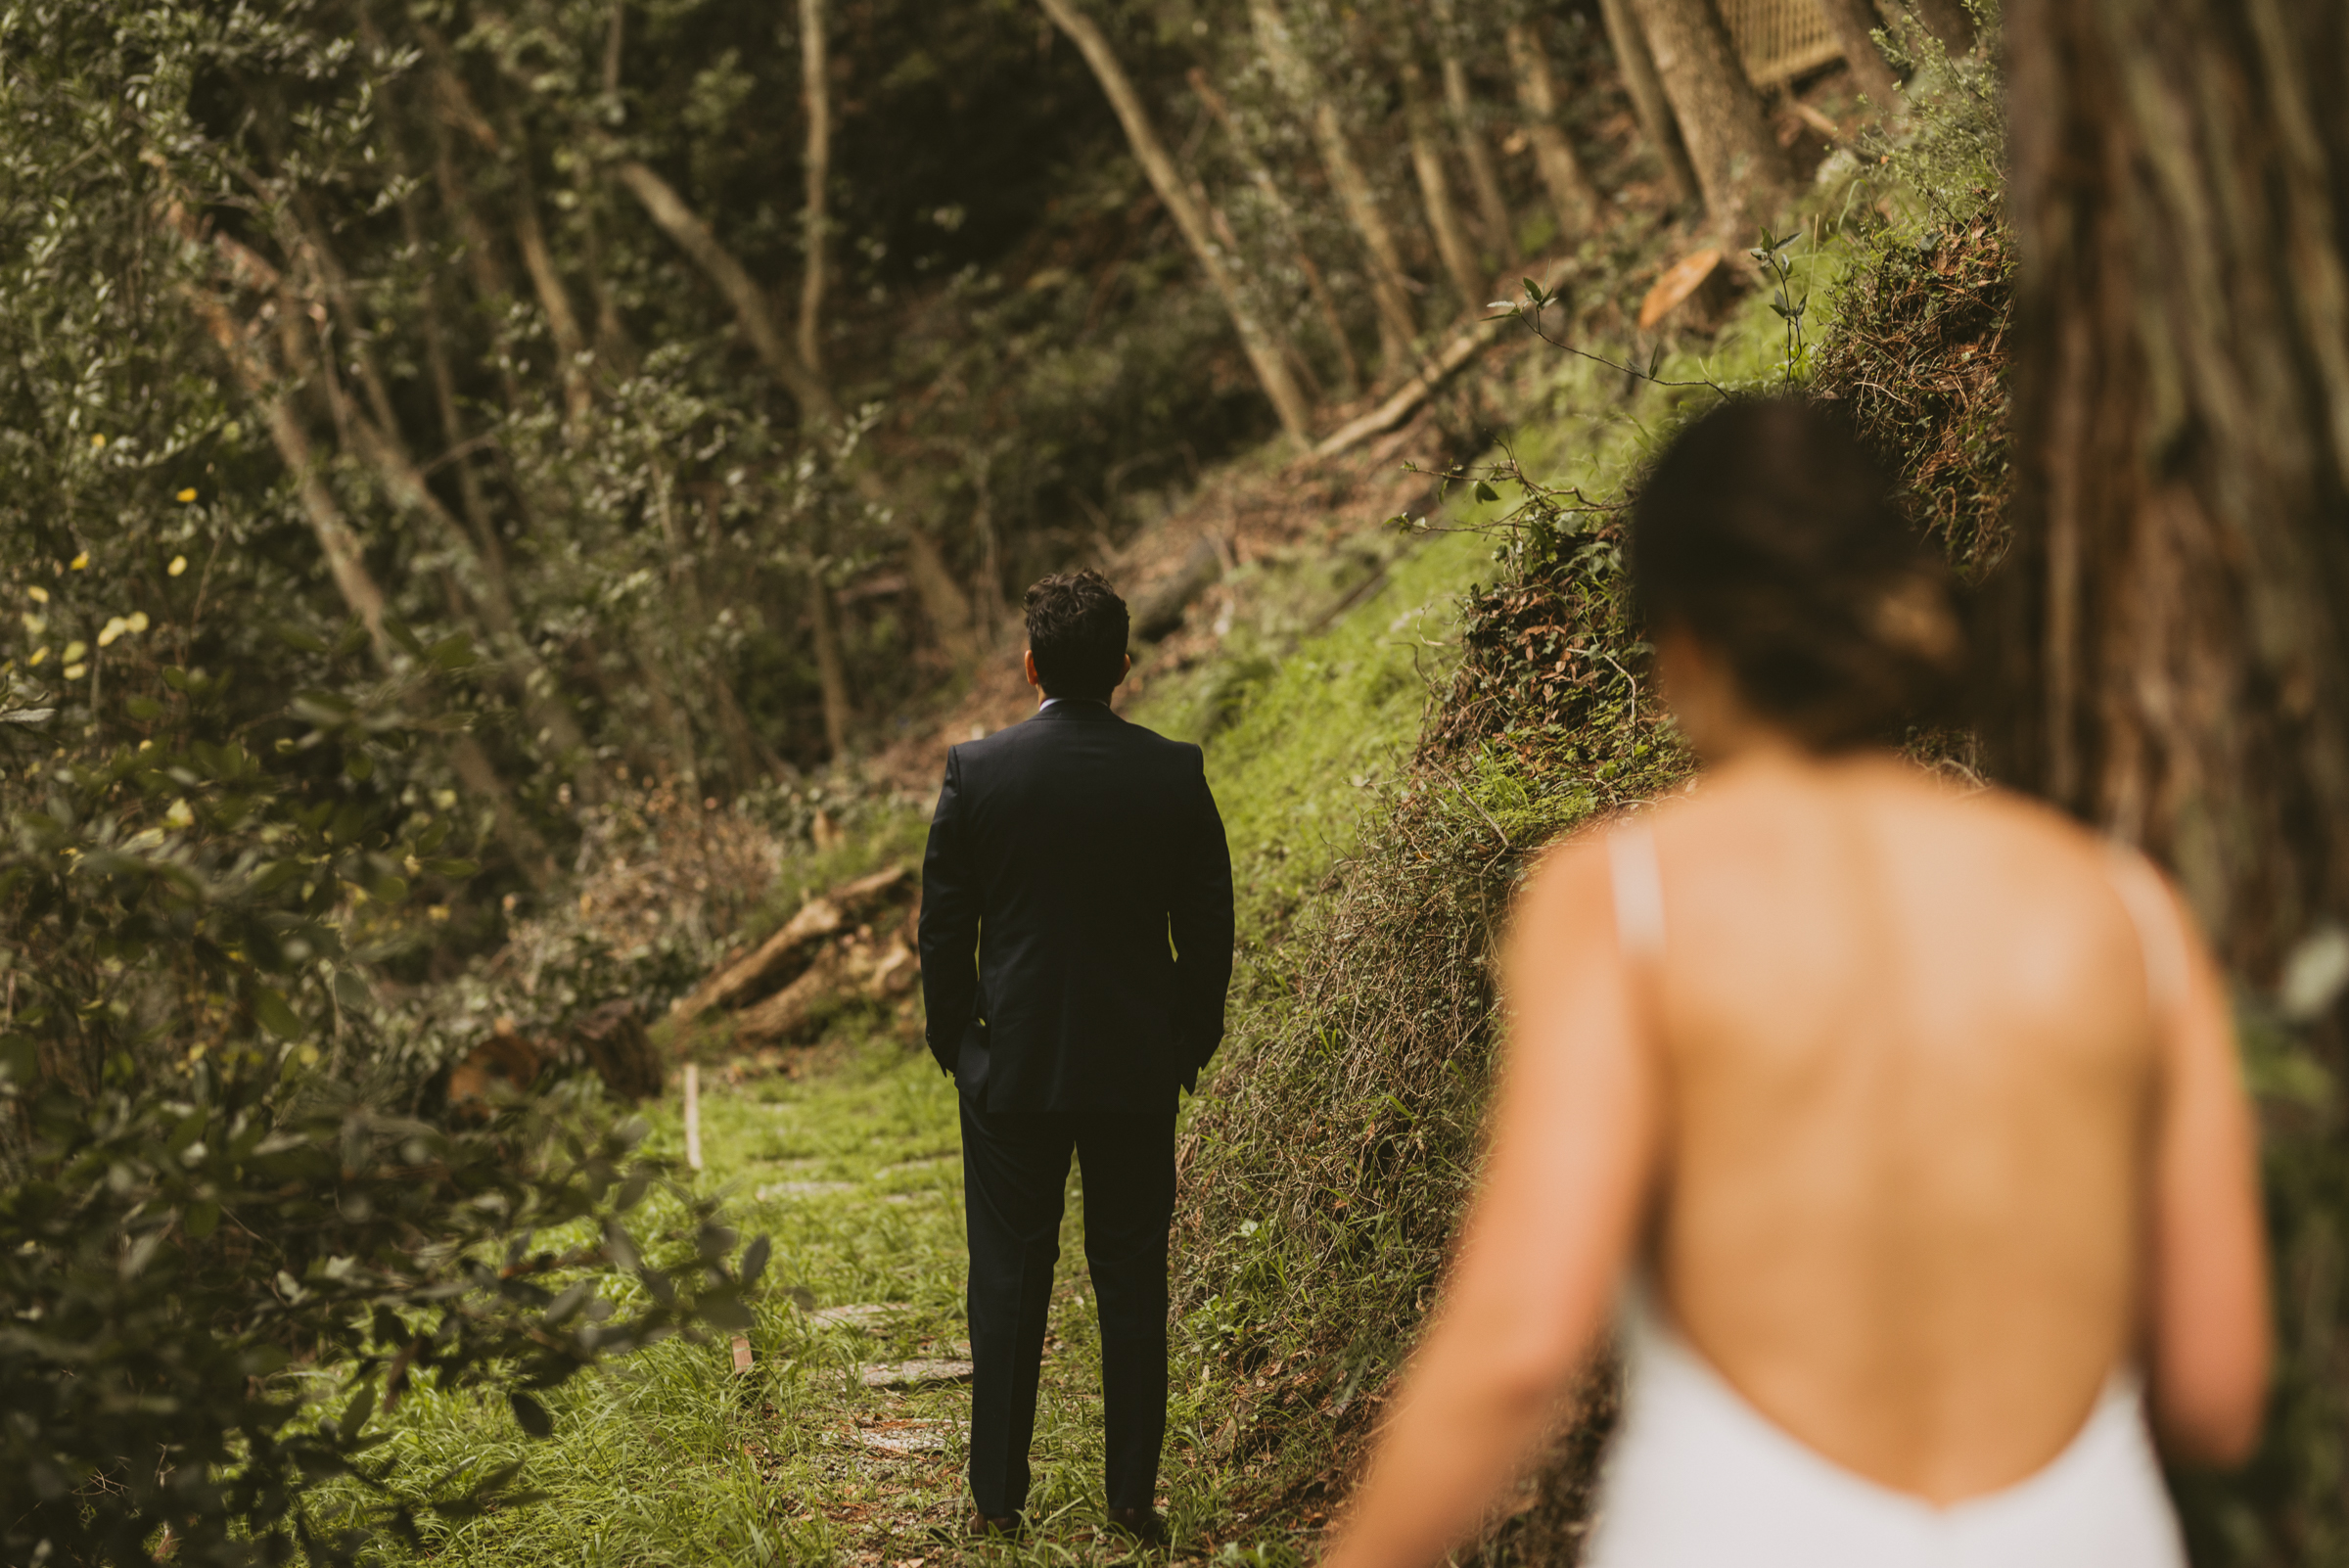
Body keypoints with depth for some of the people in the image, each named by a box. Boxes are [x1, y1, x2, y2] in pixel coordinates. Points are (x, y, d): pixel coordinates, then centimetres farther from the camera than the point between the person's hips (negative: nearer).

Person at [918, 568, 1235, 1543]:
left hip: (1012, 1065, -1)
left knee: (1008, 1280, 8)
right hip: (1137, 1069, 1)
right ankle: (1133, 1495, 14)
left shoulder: (976, 770, -9)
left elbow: (943, 925, -2)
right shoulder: (1175, 775, -6)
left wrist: (954, 1042, 11)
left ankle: (998, 1497, 13)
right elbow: (1208, 927, 0)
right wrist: (1191, 1044, 13)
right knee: (1133, 1281, 10)